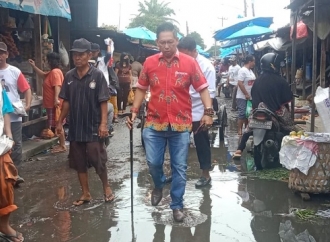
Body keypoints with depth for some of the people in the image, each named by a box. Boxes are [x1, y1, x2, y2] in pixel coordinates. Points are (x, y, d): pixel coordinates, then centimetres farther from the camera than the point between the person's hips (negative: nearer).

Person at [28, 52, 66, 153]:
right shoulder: (52, 72, 17)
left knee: (58, 125, -6)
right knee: (57, 125, 13)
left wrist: (56, 99, -38)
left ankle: (62, 146, -1)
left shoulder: (55, 72, -16)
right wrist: (34, 66, 29)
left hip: (55, 104, -11)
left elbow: (57, 86, -28)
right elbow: (42, 75, 34)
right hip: (52, 104, 11)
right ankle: (62, 144, 18)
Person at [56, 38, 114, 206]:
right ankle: (86, 193, 24)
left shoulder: (97, 75, -8)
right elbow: (66, 102, 11)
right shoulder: (69, 76, 4)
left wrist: (103, 123, -15)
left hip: (93, 127, -4)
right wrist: (60, 121, 9)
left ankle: (106, 187, 26)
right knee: (79, 162, 10)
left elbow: (103, 102, -9)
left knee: (98, 161, 1)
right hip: (75, 127, 5)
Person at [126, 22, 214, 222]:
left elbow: (203, 88, -1)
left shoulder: (189, 62, -4)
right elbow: (141, 89, 11)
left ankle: (177, 205, 23)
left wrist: (208, 111, -15)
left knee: (179, 168, 7)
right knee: (153, 162, 6)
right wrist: (134, 112, 4)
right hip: (154, 123, 2)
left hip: (181, 125, -1)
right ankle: (159, 186, 40)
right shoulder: (149, 62, 2)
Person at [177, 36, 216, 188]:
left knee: (201, 145, 8)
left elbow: (210, 94, -14)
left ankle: (206, 175, 23)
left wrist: (207, 115, -20)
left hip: (198, 113, -5)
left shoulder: (206, 66, -12)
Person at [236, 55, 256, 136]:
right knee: (242, 114, -6)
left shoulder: (250, 71, 12)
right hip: (242, 97, -9)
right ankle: (239, 131, 1)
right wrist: (246, 94, -21)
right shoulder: (242, 70, -16)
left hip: (250, 97, 9)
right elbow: (240, 83, -22)